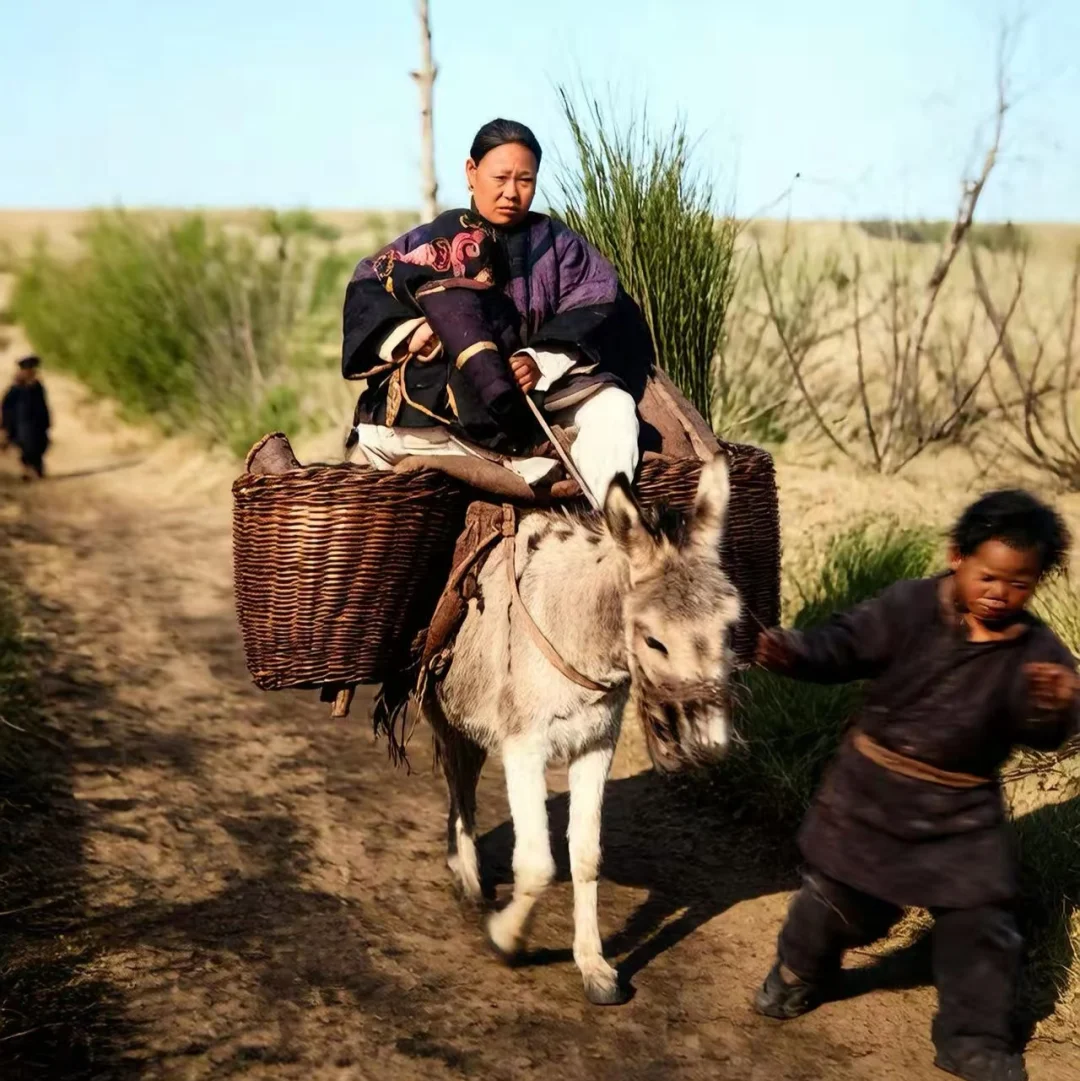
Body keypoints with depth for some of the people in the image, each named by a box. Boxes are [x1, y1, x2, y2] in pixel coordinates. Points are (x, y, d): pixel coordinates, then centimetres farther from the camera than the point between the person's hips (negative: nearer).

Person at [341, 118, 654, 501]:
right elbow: (365, 291, 2)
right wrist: (406, 332, -20)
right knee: (376, 434, -29)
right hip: (441, 403, 0)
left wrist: (542, 361, -23)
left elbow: (597, 310, -4)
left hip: (540, 397, 0)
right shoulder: (434, 241, 12)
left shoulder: (557, 244, 12)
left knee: (613, 407, -28)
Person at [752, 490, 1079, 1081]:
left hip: (961, 810, 1)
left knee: (980, 921, 3)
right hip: (872, 788, -1)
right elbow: (844, 645, -19)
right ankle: (800, 972, 44)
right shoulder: (908, 608, -14)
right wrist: (794, 652, -39)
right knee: (837, 892, 15)